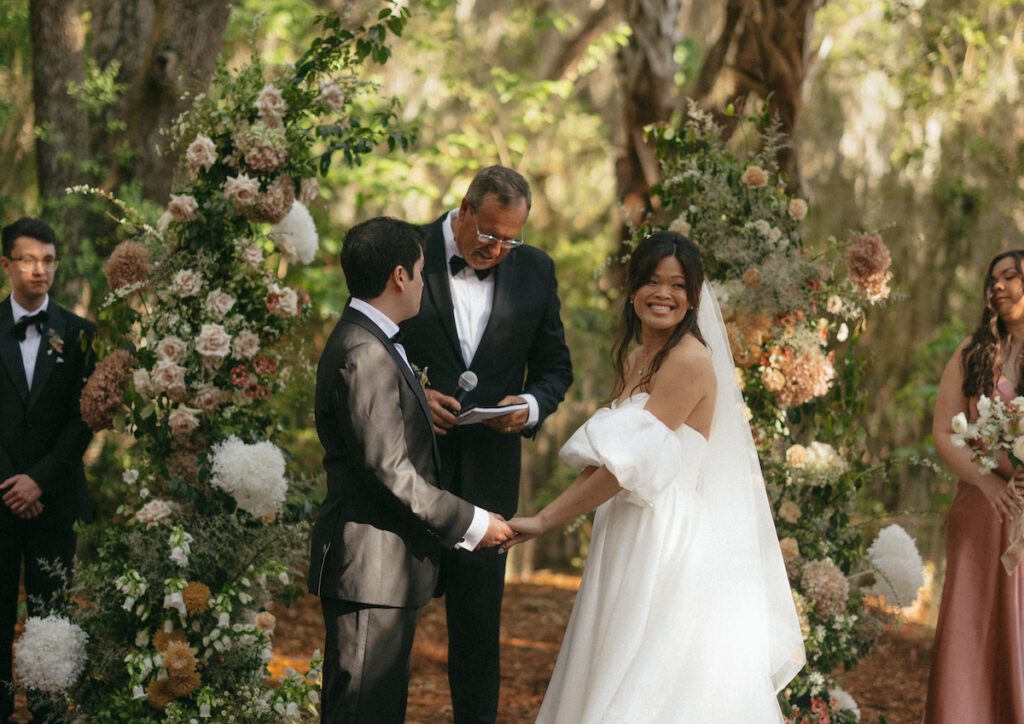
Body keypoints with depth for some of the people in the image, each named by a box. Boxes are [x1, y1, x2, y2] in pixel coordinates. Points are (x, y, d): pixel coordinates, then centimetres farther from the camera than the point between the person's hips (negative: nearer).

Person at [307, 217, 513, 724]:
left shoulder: (373, 343, 16)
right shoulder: (362, 354, -19)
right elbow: (388, 469, -22)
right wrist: (471, 523, -15)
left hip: (389, 567, 11)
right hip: (372, 568, -11)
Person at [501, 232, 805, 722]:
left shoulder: (690, 361, -14)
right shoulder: (635, 359, 15)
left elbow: (629, 465, -18)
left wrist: (544, 521, -15)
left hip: (671, 539, -9)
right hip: (631, 536, 9)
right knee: (611, 677, 11)